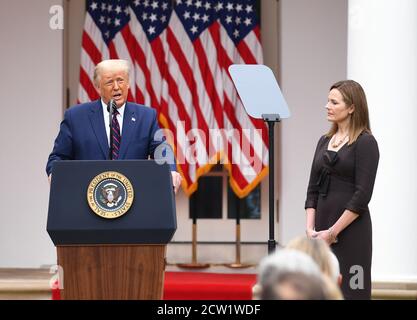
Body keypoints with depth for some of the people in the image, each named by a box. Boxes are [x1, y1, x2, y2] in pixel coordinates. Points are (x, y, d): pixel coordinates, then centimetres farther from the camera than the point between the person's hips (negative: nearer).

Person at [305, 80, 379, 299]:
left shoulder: (365, 142, -7)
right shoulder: (324, 141, 13)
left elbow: (362, 195, -14)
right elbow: (313, 189, 12)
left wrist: (332, 232, -15)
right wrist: (311, 228, -2)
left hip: (351, 230, -7)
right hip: (322, 233, 7)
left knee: (349, 290, -5)